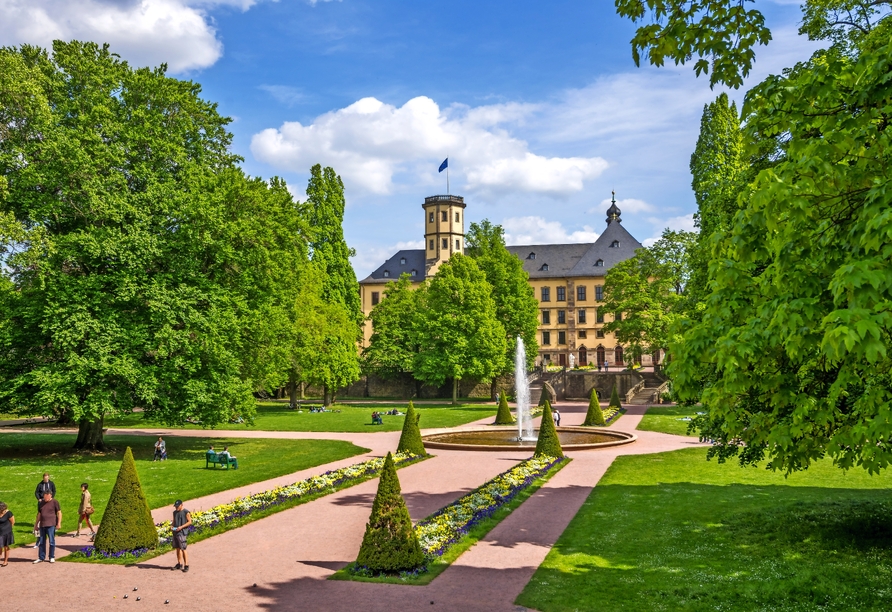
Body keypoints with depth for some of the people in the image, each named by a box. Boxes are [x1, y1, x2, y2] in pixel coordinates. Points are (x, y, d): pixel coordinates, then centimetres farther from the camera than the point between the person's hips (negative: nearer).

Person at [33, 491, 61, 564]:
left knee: (51, 541, -1)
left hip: (51, 525, -5)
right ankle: (41, 557, 17)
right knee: (41, 542, 8)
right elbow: (39, 514, 20)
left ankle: (52, 557, 8)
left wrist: (59, 523, -10)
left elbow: (59, 513, -4)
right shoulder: (42, 503, 13)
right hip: (42, 525, 5)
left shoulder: (54, 502, -3)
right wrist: (36, 524, 18)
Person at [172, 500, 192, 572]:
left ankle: (186, 565, -5)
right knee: (178, 548, 11)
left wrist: (181, 527, -16)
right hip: (175, 532, 7)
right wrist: (171, 526, 1)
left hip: (182, 532, -7)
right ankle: (179, 564, 20)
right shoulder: (175, 512, 14)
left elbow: (189, 522, -6)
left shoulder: (186, 512, -6)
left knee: (183, 549, -8)